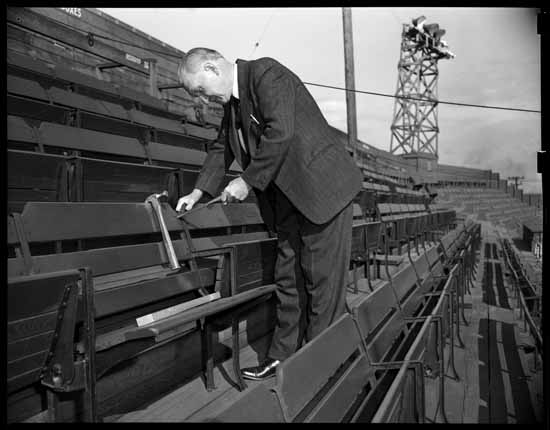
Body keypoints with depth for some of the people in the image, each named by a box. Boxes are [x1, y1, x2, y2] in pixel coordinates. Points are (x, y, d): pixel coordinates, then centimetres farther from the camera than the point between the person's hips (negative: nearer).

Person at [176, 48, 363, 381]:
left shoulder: (266, 73, -12)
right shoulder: (232, 102, 15)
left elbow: (280, 133, -25)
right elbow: (221, 148, 22)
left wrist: (248, 181, -18)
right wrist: (198, 192, 14)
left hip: (322, 188, -9)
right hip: (291, 198, 9)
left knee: (322, 281, -2)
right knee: (289, 280, 11)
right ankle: (283, 356, 23)